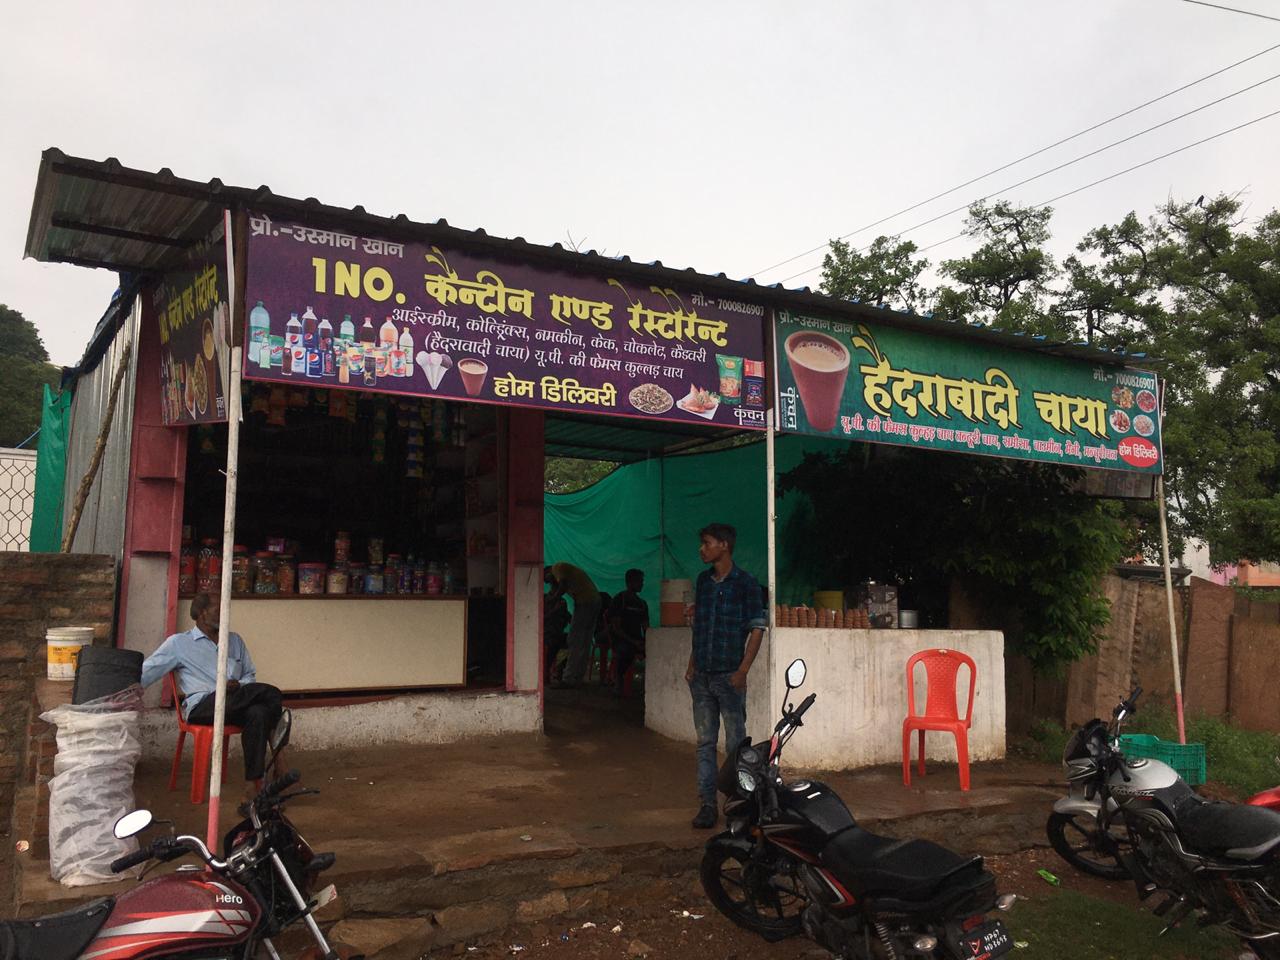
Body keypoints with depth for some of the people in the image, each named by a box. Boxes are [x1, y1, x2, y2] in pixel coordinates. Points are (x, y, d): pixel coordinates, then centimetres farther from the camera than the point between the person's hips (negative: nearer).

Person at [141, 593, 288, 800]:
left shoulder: (235, 640, 23)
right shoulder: (178, 643, 10)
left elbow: (250, 675, 24)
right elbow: (145, 673, 6)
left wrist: (239, 685, 1)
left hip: (236, 705, 5)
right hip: (202, 707, -5)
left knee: (258, 713, -35)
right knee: (269, 692, -30)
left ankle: (251, 786, -34)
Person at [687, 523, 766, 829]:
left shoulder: (745, 583, -6)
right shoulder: (703, 580, 11)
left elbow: (757, 629, -7)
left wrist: (743, 671, -13)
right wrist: (691, 665, 12)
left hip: (729, 677, -5)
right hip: (701, 677, 5)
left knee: (735, 743, 2)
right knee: (705, 743, 7)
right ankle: (708, 804, 14)